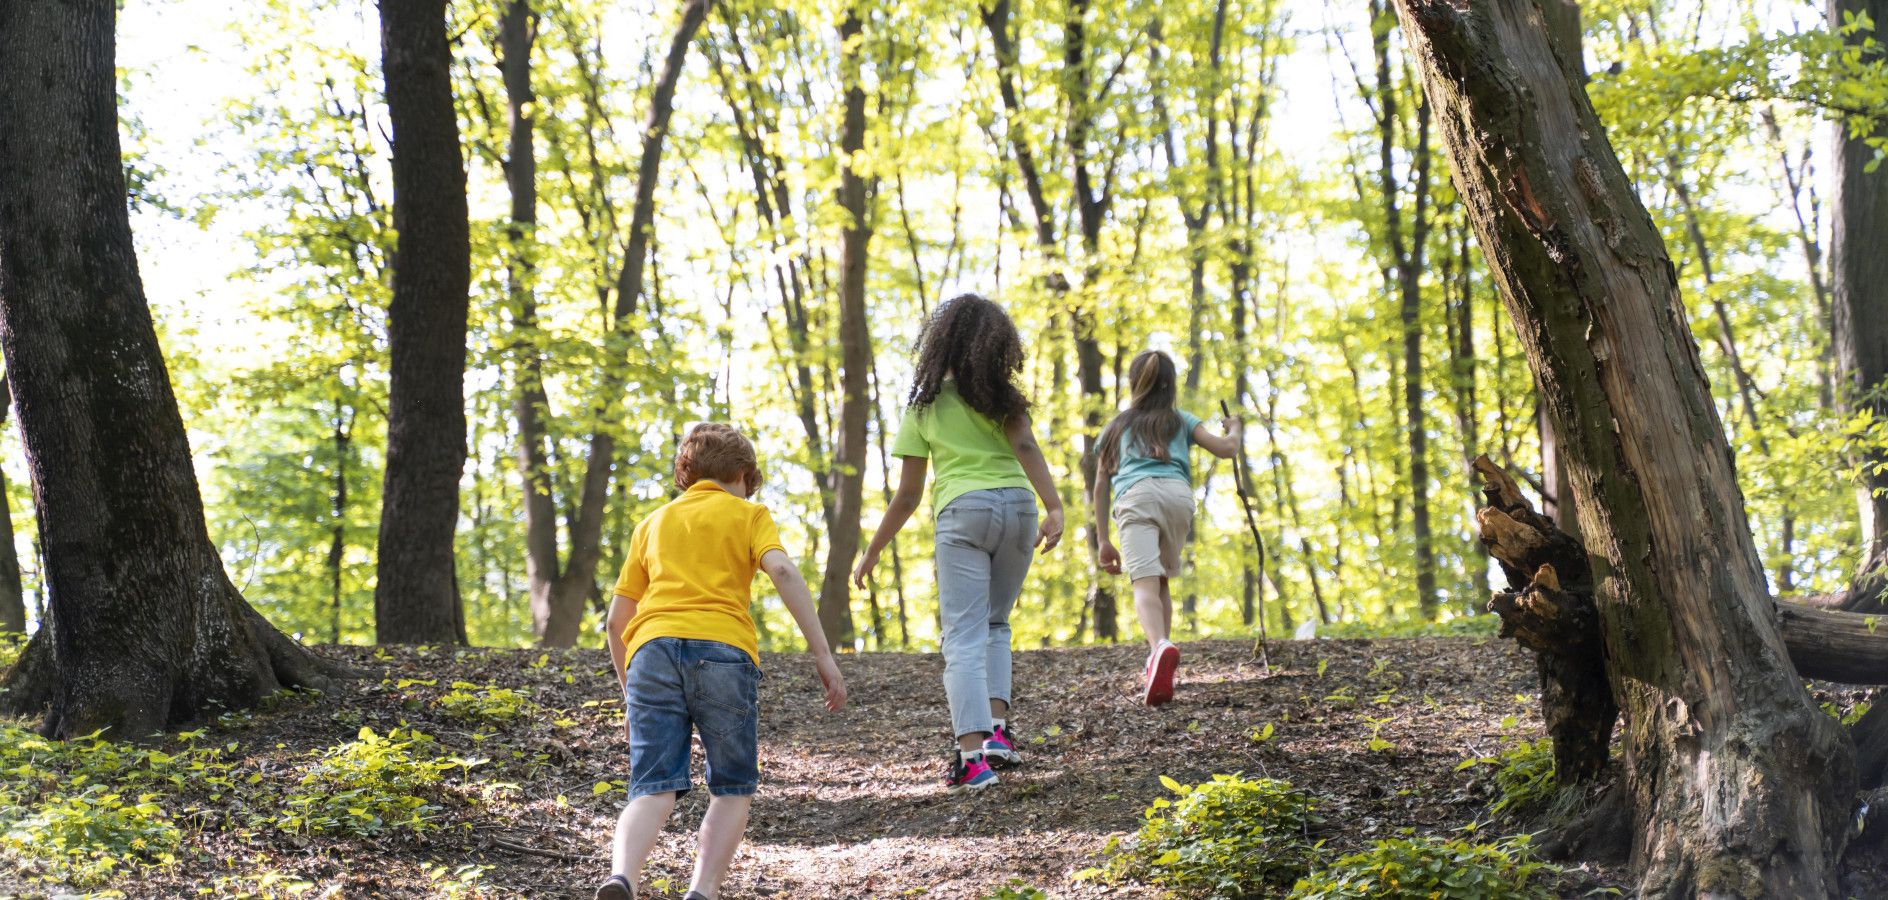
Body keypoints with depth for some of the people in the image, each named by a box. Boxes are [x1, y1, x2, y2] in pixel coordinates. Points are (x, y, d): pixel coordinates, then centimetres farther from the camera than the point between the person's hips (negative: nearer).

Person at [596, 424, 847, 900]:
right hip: (721, 649, -3)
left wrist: (629, 695, 37)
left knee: (653, 791, -4)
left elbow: (616, 619, 28)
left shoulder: (653, 522, 29)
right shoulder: (748, 514, 18)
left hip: (652, 650, 3)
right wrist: (822, 654, -7)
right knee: (732, 790, 12)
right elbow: (783, 571, -3)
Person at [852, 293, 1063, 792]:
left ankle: (971, 756, -17)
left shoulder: (924, 405, 12)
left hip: (961, 512, -2)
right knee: (995, 623, 21)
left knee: (964, 636, -5)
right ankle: (997, 728, 6)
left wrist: (871, 553, 18)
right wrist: (1054, 508, -17)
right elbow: (1025, 447, -6)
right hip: (1016, 504, 2)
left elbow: (907, 494, 10)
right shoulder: (1001, 394, 13)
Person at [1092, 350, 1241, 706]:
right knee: (1162, 580, 20)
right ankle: (1157, 668, 14)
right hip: (1178, 494, 2)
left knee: (1145, 583, -19)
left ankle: (1161, 646, -47)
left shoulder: (1115, 427, 30)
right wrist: (1235, 430, 40)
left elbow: (1101, 485, 24)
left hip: (1135, 496, -2)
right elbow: (1225, 449, 17)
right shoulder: (1181, 421, 28)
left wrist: (1102, 540, 24)